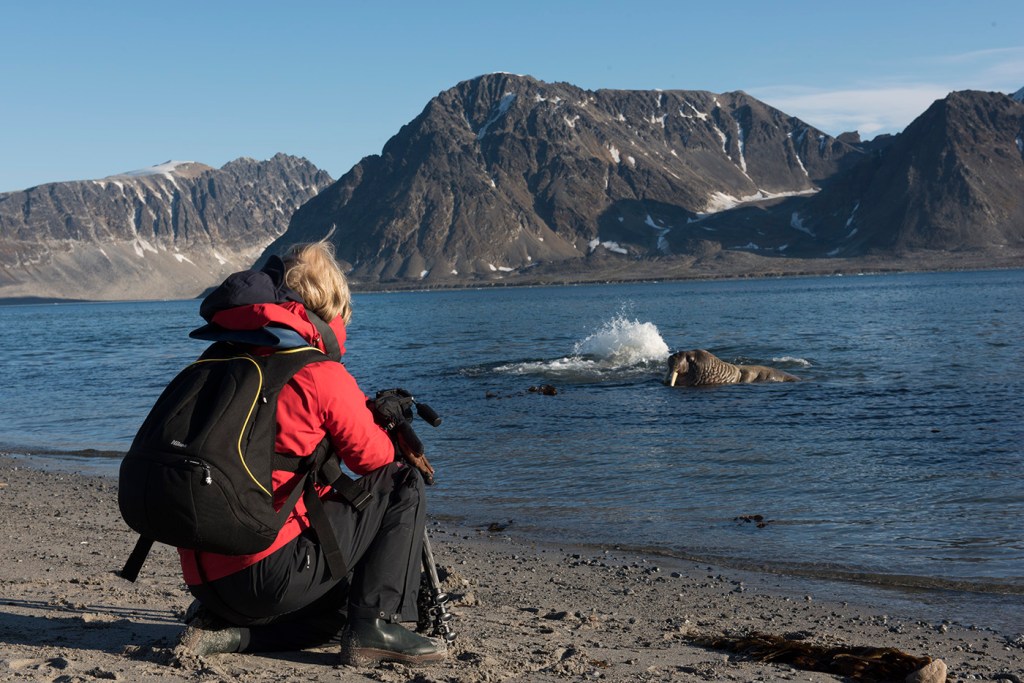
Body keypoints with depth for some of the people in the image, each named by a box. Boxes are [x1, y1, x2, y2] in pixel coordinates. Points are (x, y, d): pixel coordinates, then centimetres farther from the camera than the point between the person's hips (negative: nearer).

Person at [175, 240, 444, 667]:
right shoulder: (323, 375, -9)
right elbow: (372, 457, 5)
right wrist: (372, 412, 25)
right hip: (269, 576, -8)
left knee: (342, 598, 31)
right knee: (402, 485, 4)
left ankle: (224, 631, 12)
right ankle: (375, 627, -2)